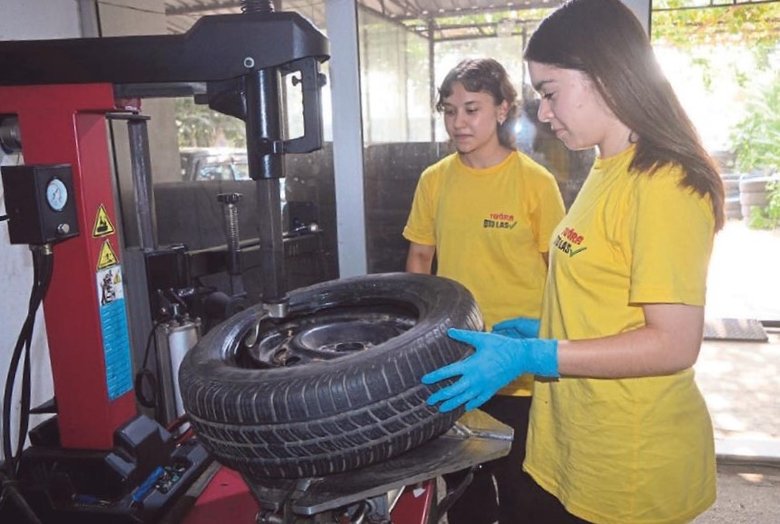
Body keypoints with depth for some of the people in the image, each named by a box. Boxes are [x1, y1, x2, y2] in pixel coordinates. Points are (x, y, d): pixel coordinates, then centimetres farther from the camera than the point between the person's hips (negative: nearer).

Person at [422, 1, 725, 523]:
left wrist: (529, 356, -25)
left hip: (629, 469, -8)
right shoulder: (608, 171, 9)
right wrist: (537, 330, 5)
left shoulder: (663, 184, -20)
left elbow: (674, 344, -23)